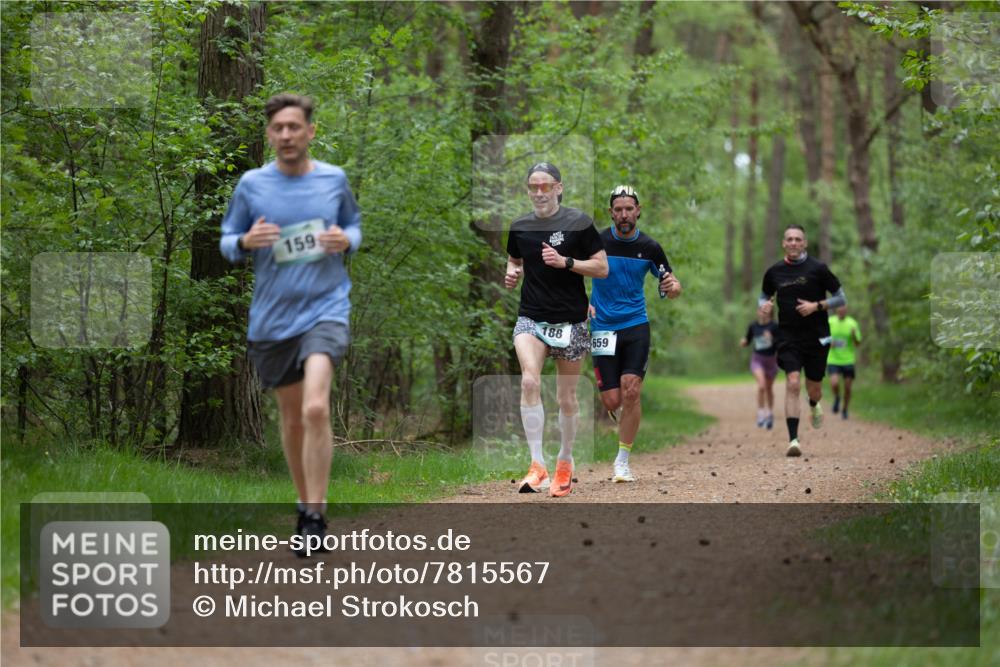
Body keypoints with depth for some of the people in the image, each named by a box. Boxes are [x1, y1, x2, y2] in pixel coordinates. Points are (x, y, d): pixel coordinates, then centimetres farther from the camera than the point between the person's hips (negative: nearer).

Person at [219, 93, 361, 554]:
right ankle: (304, 504, 32)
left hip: (324, 309, -2)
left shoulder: (334, 179, 3)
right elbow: (227, 242, 9)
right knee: (291, 417, 11)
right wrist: (246, 242, -15)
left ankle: (315, 518, -15)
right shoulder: (251, 184, 1)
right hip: (271, 317, 2)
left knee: (315, 408, -22)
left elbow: (353, 224, 18)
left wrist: (346, 240, -6)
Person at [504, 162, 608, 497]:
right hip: (531, 318, 1)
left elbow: (602, 268, -3)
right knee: (529, 382, -23)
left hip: (570, 320, -1)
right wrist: (512, 273, 1)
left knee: (567, 398, 7)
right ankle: (537, 465, -23)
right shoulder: (520, 227, 7)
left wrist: (566, 262, -17)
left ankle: (565, 462, 29)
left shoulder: (578, 223, -4)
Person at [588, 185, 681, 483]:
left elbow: (671, 285, 8)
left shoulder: (649, 247, 0)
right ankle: (618, 414, 36)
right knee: (612, 400, -5)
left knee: (631, 391, -15)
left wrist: (672, 287, -16)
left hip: (636, 325, 0)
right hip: (603, 328, 0)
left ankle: (622, 461, -3)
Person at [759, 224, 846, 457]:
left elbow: (841, 298, 1)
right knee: (792, 383, -17)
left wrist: (817, 306, -14)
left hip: (816, 337, 0)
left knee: (814, 388, 10)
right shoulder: (774, 272, 3)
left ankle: (814, 406, 50)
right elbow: (764, 296, 20)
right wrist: (764, 305, -4)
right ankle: (793, 440, -20)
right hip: (788, 337, 0)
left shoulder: (818, 269, -4)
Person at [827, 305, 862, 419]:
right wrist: (828, 342, -11)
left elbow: (857, 344, -1)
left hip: (848, 361, 0)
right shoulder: (829, 322, -2)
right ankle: (836, 398, 13)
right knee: (834, 383, -21)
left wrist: (854, 335, -22)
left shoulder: (852, 323, -4)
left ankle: (845, 410, 28)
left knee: (847, 388, 4)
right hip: (833, 360, 0)